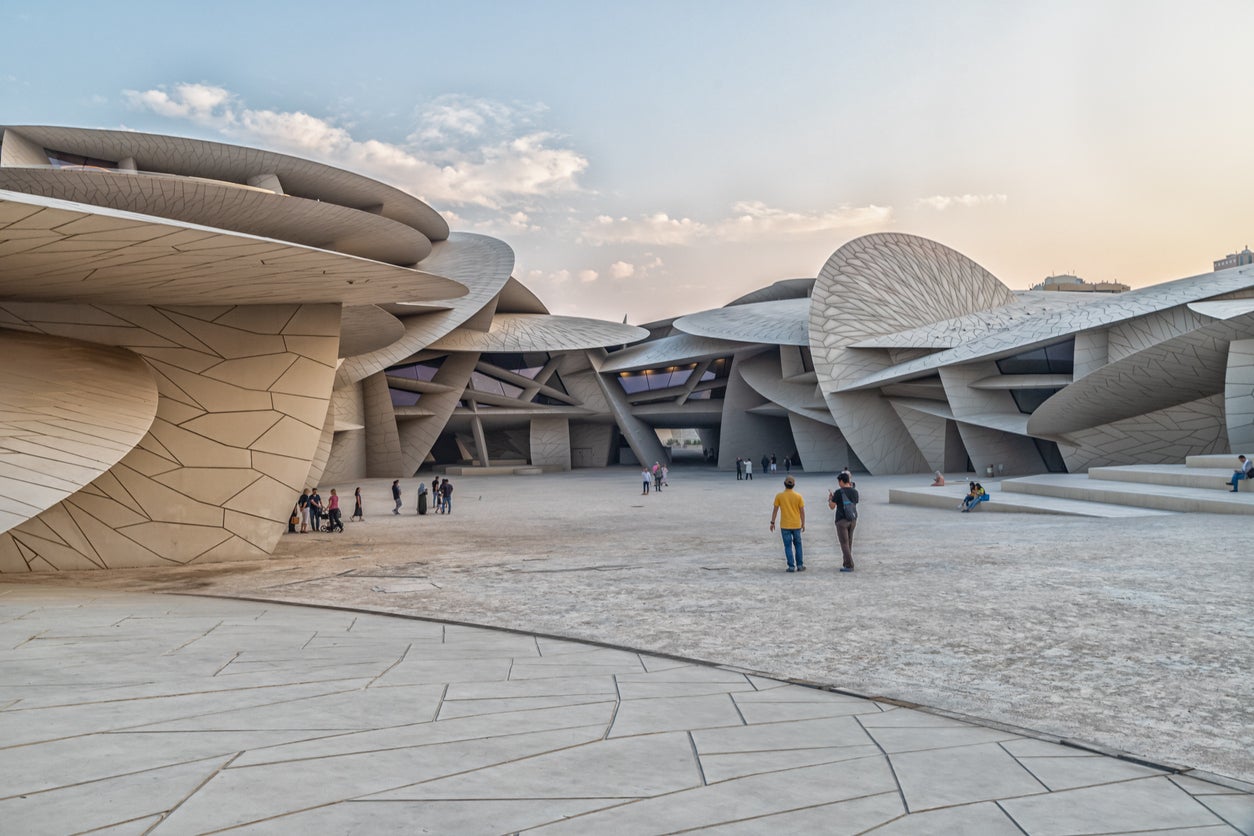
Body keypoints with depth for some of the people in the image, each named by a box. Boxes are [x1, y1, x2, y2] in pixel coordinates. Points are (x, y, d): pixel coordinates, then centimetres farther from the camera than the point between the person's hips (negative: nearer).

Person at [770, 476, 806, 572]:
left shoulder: (779, 496, -6)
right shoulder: (798, 496, -4)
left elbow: (775, 510, -3)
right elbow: (802, 511, 0)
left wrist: (772, 522, 6)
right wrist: (803, 524, 10)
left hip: (785, 525, -1)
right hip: (796, 525, 1)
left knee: (788, 546, 3)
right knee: (798, 545, 15)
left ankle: (791, 567, 2)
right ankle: (800, 565, 16)